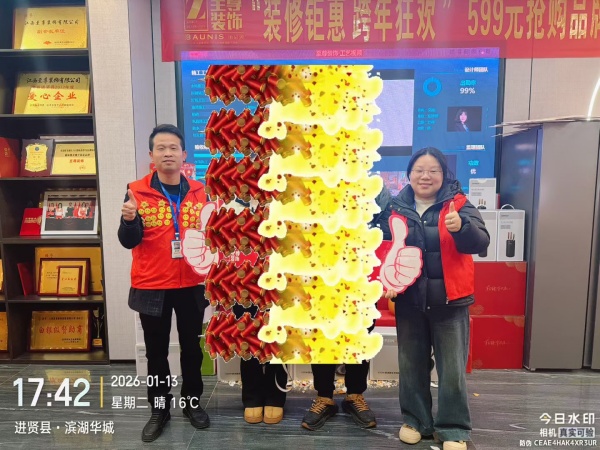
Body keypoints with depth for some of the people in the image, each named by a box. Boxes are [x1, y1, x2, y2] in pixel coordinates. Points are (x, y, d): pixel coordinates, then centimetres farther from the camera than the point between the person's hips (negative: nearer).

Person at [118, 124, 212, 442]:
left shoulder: (199, 192, 1)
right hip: (151, 287, -1)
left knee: (191, 346, 15)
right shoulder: (137, 191, -6)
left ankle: (191, 402, 34)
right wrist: (129, 219, -30)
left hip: (191, 285, 2)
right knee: (156, 351, 13)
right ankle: (159, 409, 31)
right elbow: (128, 241, -10)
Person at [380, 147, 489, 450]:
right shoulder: (397, 208, 2)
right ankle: (415, 419, 33)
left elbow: (480, 243, -14)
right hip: (409, 299, 2)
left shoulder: (458, 204, -4)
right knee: (411, 363, 14)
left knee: (452, 367, 6)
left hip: (450, 299, -2)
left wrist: (461, 227, -34)